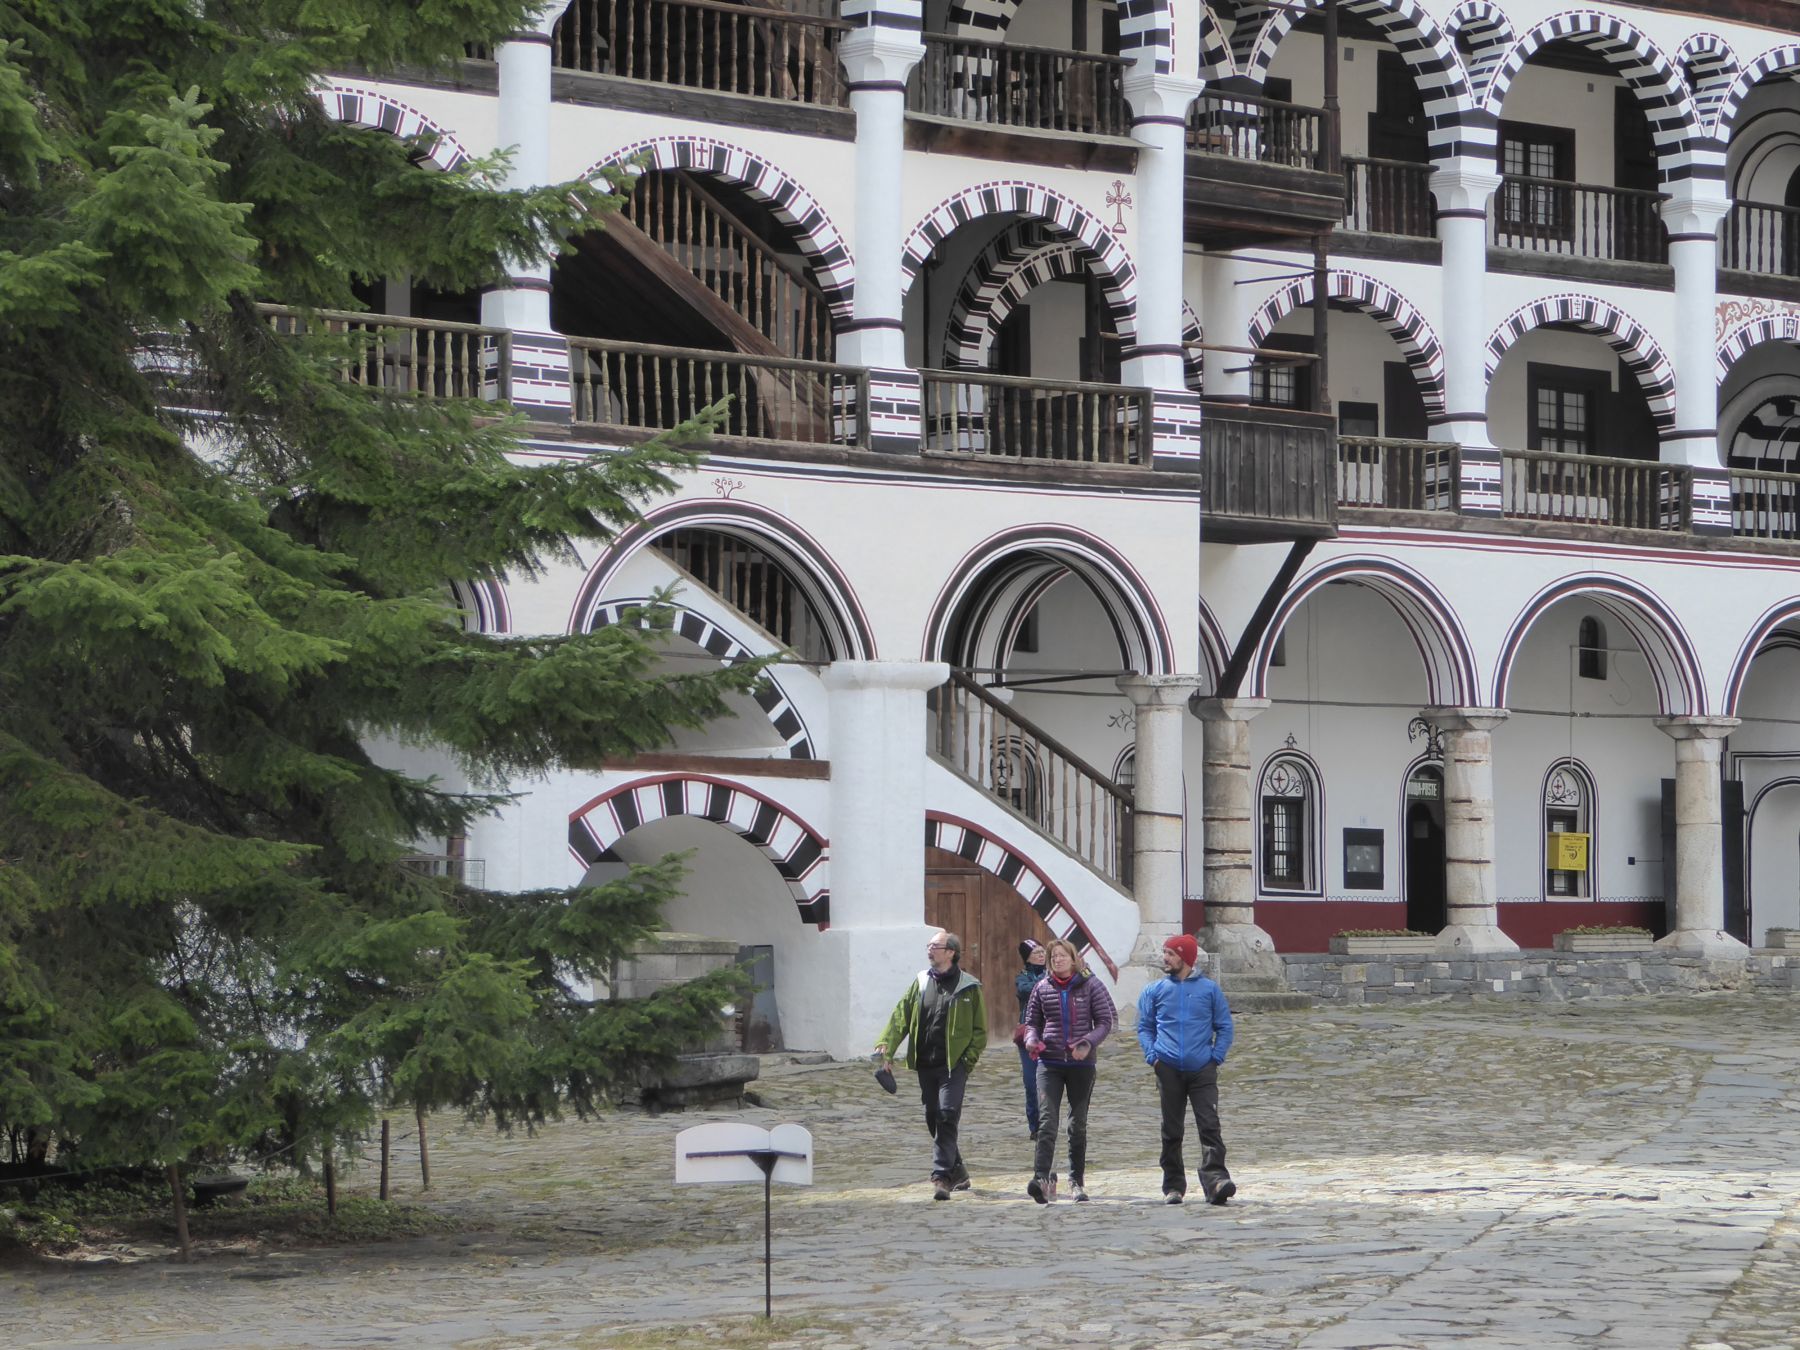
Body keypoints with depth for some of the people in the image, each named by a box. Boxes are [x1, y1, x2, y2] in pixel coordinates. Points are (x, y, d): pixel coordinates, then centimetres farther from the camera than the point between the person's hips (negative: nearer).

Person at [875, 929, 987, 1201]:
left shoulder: (969, 987, -1)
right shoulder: (921, 983, 11)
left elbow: (980, 1030, 1)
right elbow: (901, 1016, 7)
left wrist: (968, 1059, -10)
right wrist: (886, 1046, -6)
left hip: (953, 1065, -5)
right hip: (925, 1064, 5)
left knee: (947, 1118, -15)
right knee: (934, 1120, 10)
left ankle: (941, 1177, -17)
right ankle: (958, 1172, 25)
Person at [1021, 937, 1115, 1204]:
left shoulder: (1090, 985, 1)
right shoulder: (1042, 987, 7)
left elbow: (1106, 1020, 0)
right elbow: (1032, 1021, 15)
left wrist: (1088, 1043, -15)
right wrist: (1032, 1040, -6)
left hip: (1081, 1063, 0)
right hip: (1049, 1064, 0)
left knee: (1078, 1124, 7)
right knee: (1046, 1121, -14)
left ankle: (1077, 1180, 16)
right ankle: (1042, 1178, -24)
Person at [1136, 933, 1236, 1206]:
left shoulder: (1209, 989, 5)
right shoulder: (1155, 991, 9)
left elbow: (1224, 1027, 9)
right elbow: (1144, 1027, 13)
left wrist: (1217, 1056, -3)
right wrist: (1152, 1055, -2)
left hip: (1203, 1070, -2)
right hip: (1168, 1069, 2)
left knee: (1210, 1126, -13)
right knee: (1172, 1131, 6)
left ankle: (1215, 1181, -21)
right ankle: (1173, 1186, 13)